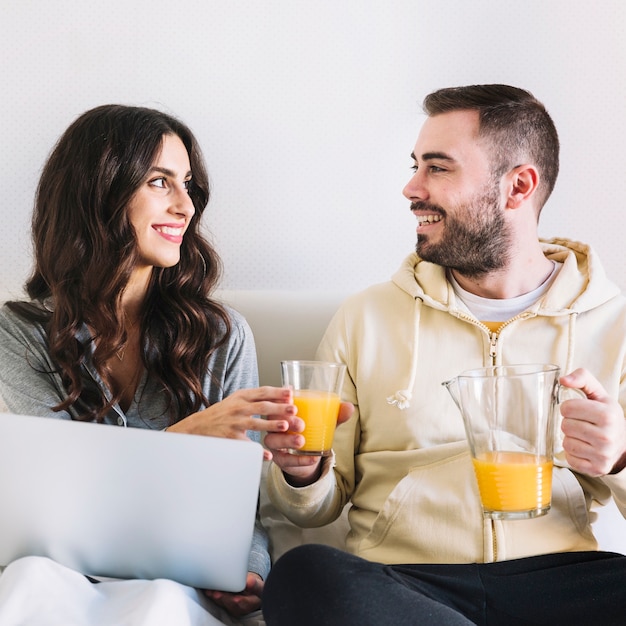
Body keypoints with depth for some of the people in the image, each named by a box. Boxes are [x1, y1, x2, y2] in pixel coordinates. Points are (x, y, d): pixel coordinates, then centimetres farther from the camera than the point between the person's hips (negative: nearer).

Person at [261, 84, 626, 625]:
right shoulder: (365, 317, 12)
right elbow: (319, 508, 15)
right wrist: (304, 474, -8)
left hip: (558, 581, -2)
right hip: (397, 580, 3)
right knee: (302, 575, -32)